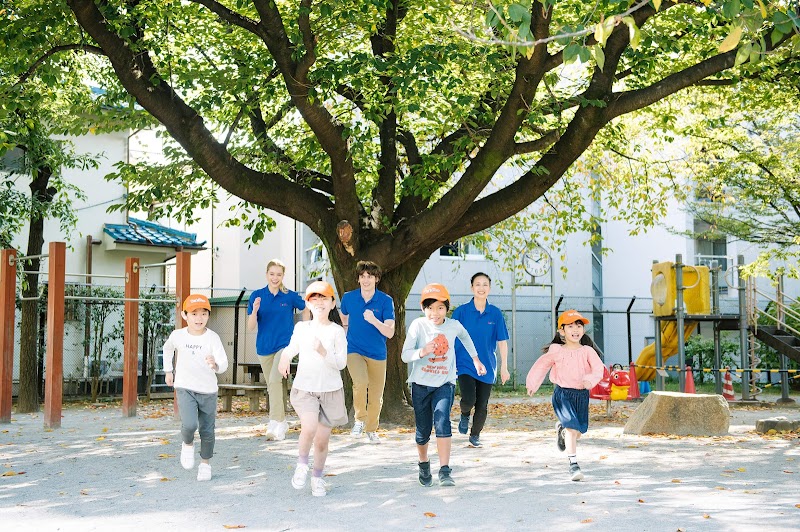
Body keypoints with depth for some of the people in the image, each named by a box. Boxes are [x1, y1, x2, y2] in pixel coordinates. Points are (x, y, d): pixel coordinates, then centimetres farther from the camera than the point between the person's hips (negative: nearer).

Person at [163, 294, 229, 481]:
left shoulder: (212, 338, -15)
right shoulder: (177, 335, -7)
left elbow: (223, 363, -26)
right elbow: (167, 348, 18)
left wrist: (215, 365, -47)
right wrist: (168, 370, 17)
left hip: (208, 391, 0)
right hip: (185, 388, 0)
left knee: (207, 430, 10)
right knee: (189, 424, -21)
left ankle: (205, 463, 31)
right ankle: (187, 445, 12)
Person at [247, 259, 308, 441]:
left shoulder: (290, 296, -4)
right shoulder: (257, 296, -2)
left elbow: (306, 309, 14)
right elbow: (251, 327, -5)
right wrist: (254, 311, -24)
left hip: (285, 344, -3)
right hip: (264, 346, 3)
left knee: (275, 380, -22)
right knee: (271, 386, 12)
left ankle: (275, 425, -23)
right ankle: (282, 423, 29)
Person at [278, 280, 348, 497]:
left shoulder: (337, 331, -5)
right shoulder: (301, 328, 2)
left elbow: (341, 363, -11)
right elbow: (292, 347, 21)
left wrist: (324, 352, -27)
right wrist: (285, 357, 0)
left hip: (330, 390, 0)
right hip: (304, 388, 0)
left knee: (322, 440, 5)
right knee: (309, 428, -25)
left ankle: (317, 477, 31)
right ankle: (302, 465, 3)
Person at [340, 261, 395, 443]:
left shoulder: (386, 301, -8)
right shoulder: (348, 298, -2)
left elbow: (390, 332, -17)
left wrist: (373, 320, -32)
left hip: (377, 354, 1)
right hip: (354, 350, 0)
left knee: (376, 396, 8)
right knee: (360, 382, -28)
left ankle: (372, 430, 32)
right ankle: (359, 419, -4)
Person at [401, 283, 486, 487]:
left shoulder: (454, 325, -3)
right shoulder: (418, 325, -11)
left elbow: (465, 336, 22)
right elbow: (405, 355, -17)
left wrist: (475, 358, 26)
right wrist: (421, 352, -36)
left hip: (445, 384, 0)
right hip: (421, 384, 0)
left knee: (442, 423, -21)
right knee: (423, 430, 9)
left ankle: (445, 471, -22)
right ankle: (424, 465, 35)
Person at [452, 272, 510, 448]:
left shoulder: (495, 313, 1)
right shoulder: (461, 311, -4)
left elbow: (502, 341, 4)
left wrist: (504, 367, 2)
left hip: (487, 366, 2)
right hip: (465, 365, -2)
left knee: (482, 406, 7)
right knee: (468, 400, -19)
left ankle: (475, 435, 29)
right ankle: (465, 414, 16)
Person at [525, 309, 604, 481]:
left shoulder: (588, 351, -3)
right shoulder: (556, 351, -3)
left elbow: (598, 369, -14)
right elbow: (541, 365, 10)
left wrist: (591, 379, -34)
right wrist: (532, 384, 14)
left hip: (582, 394, 3)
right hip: (562, 393, -3)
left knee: (578, 432, 13)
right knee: (572, 428, -17)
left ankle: (561, 430, 49)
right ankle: (573, 464, -9)